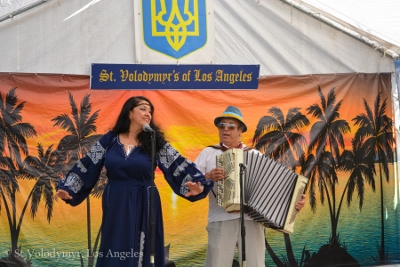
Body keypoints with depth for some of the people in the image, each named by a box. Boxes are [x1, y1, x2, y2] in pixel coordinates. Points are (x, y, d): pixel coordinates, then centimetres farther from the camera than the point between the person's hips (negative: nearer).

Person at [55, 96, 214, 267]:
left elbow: (179, 167, -6)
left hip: (143, 208, -1)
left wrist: (196, 184, -22)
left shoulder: (156, 143, 0)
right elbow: (86, 168, 6)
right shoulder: (108, 140, 3)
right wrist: (68, 190, -2)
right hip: (115, 207, 1)